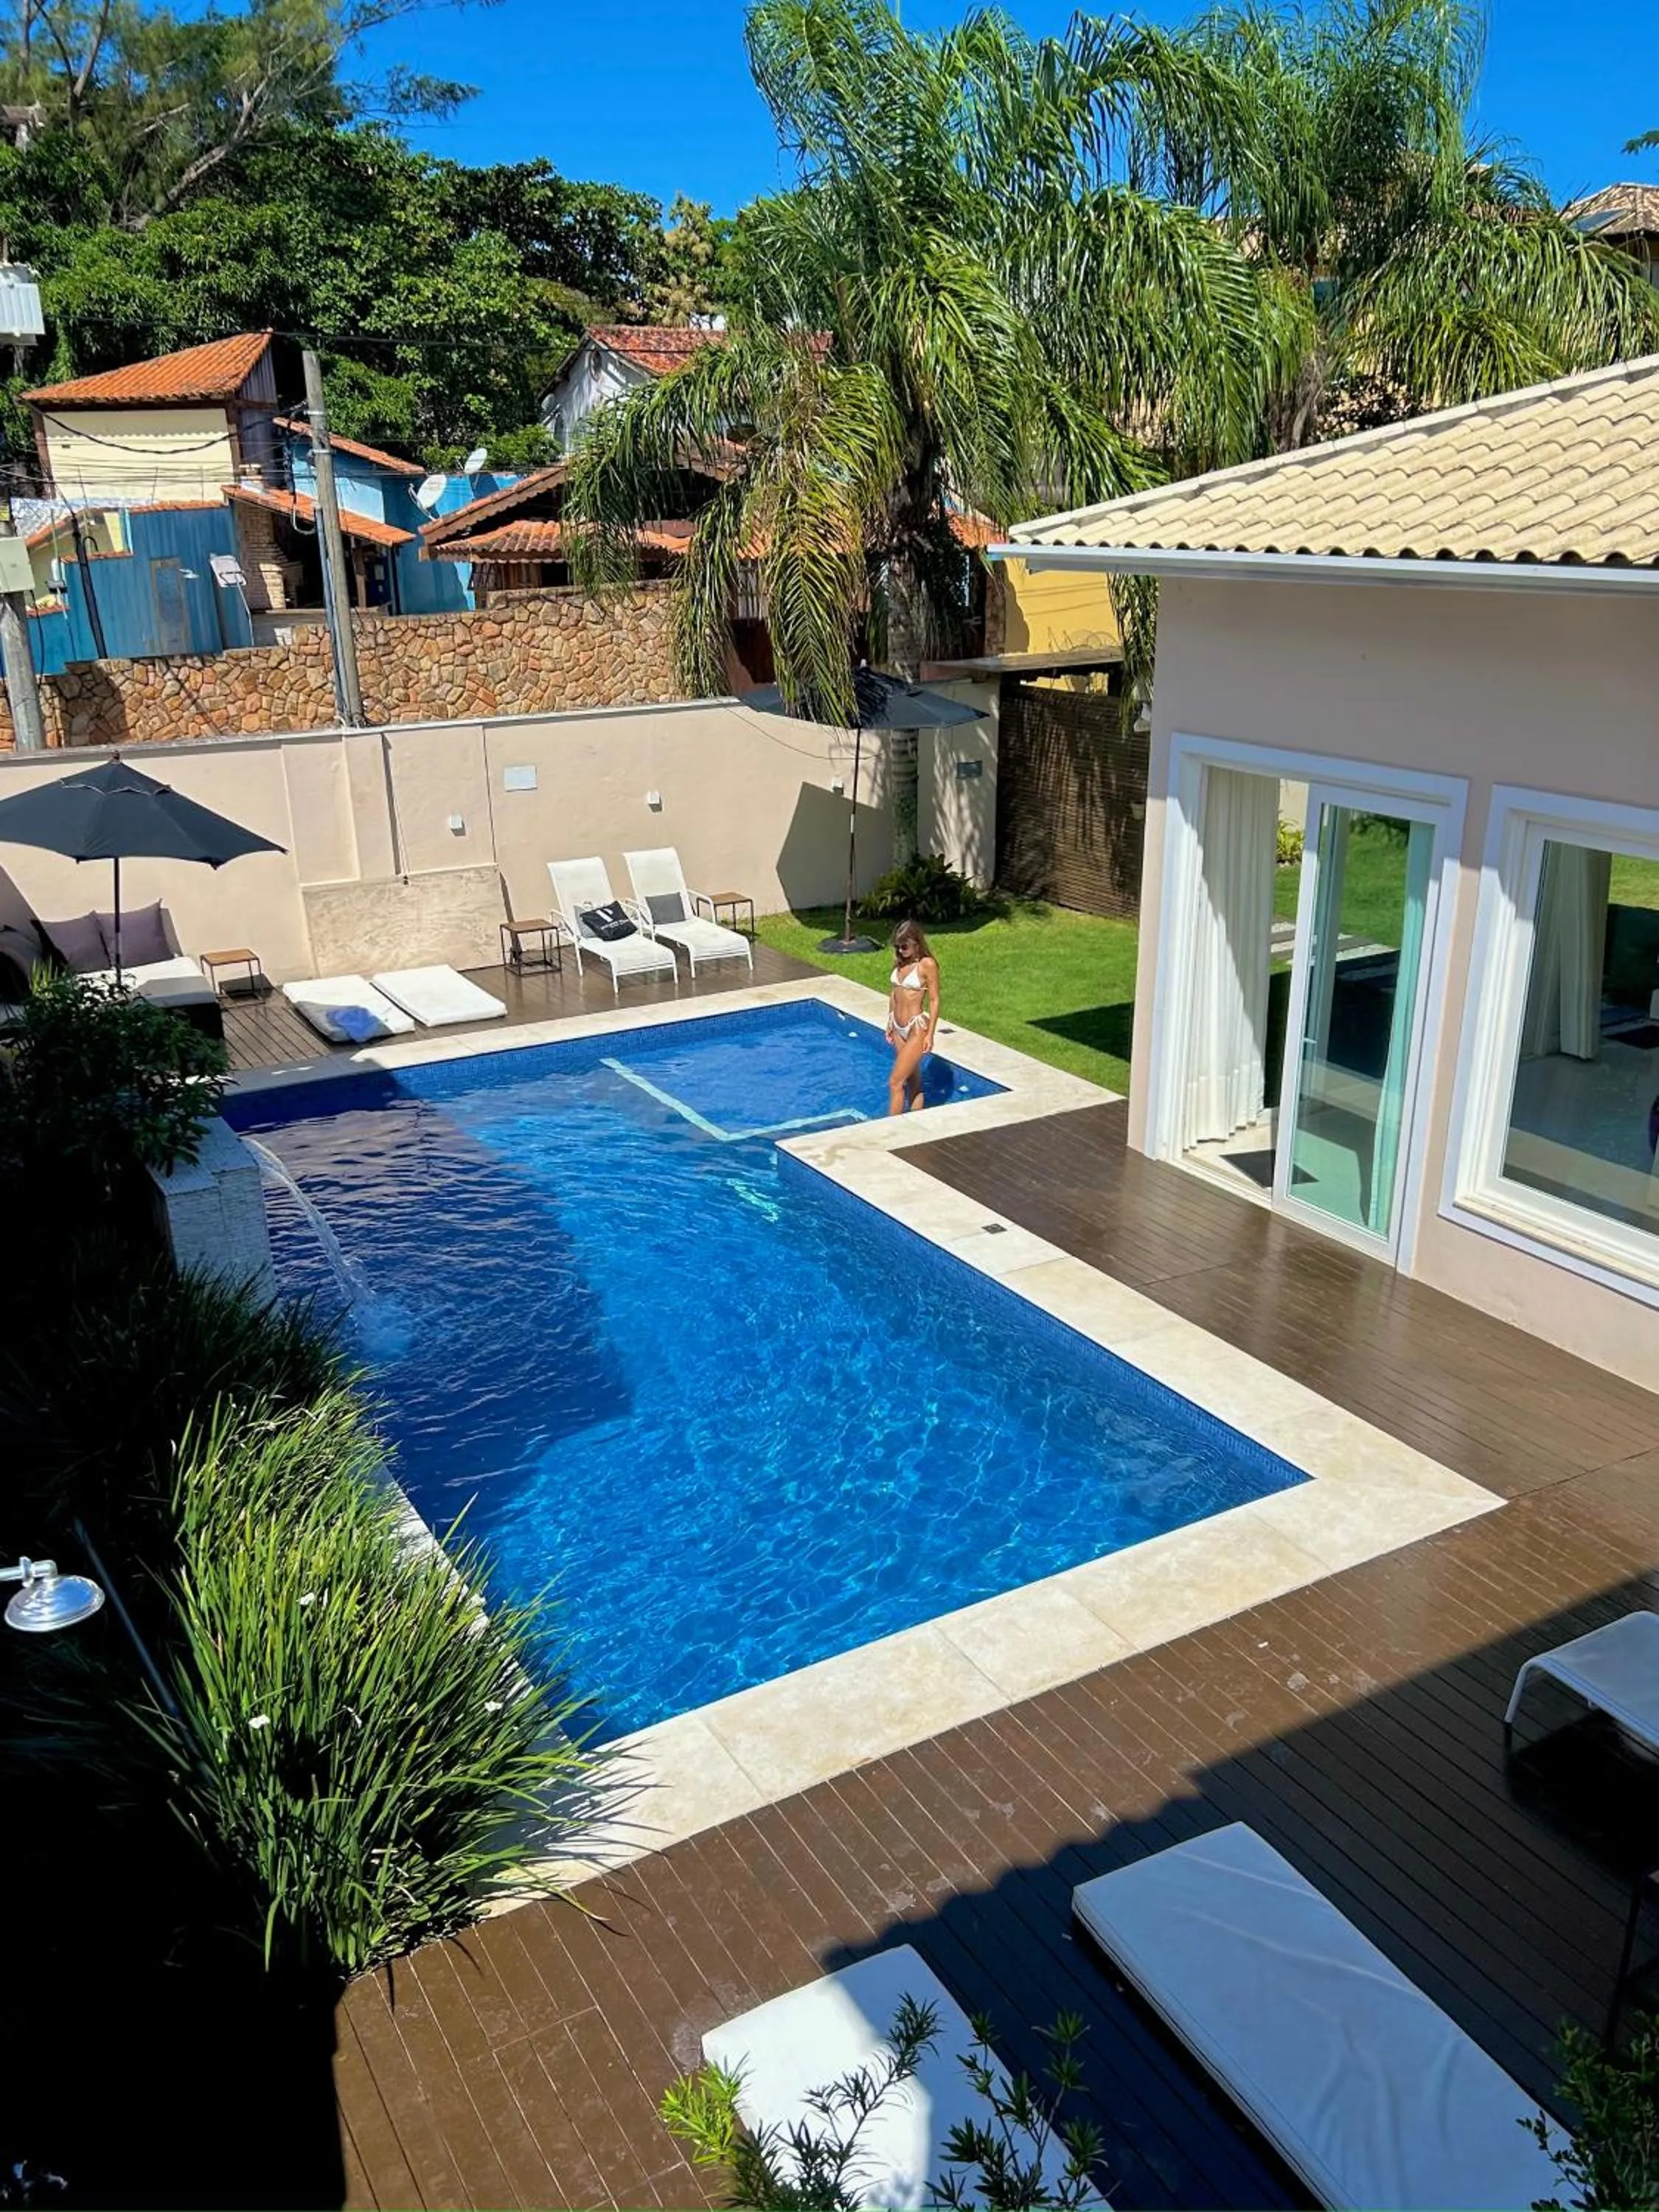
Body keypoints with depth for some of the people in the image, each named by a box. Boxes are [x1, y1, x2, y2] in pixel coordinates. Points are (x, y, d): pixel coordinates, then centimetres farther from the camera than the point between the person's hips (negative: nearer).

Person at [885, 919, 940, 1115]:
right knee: (912, 1080, 15)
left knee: (895, 1082, -9)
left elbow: (934, 1000, -11)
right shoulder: (899, 962, 6)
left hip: (917, 1028, -7)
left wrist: (930, 1035, -13)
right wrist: (890, 1024, 17)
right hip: (898, 1028, 7)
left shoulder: (928, 965, -14)